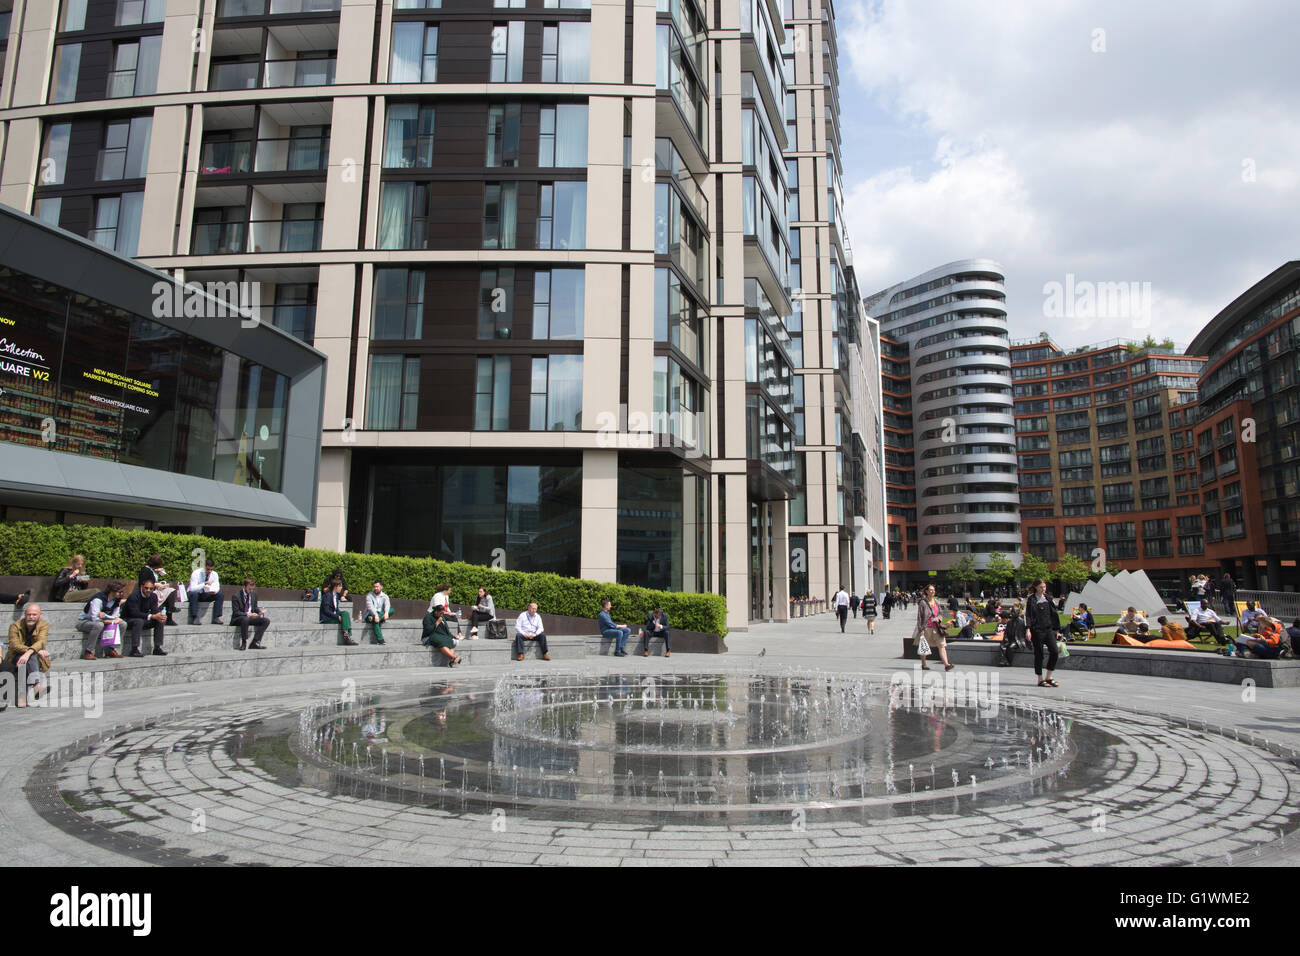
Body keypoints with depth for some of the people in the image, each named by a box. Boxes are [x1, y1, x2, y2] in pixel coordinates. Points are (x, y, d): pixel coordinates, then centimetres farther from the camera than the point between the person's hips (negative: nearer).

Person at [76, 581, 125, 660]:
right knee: (99, 625, -40)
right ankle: (87, 653, -31)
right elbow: (95, 618, -34)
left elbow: (115, 616, -6)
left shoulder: (117, 600, -3)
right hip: (83, 622, -7)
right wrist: (112, 620, -26)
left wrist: (104, 615, -27)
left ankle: (110, 650, -9)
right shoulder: (98, 599, -27)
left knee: (122, 624, -9)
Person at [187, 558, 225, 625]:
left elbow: (217, 587, -9)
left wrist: (213, 591, -32)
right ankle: (194, 618, -37)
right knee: (194, 594, -39)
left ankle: (216, 618, -22)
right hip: (193, 594, -4)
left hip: (206, 594, 4)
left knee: (220, 595, -19)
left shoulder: (215, 574, -8)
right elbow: (192, 588, -30)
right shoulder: (196, 573, -21)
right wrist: (204, 584, -42)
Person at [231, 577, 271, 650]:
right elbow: (236, 612, -15)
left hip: (250, 617, 6)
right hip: (238, 619, -6)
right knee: (245, 619, -41)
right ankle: (244, 643, -29)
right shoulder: (237, 596, -13)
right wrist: (248, 614, -27)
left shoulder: (254, 594, 6)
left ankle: (255, 643, -19)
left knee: (266, 620, -15)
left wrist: (259, 611, -6)